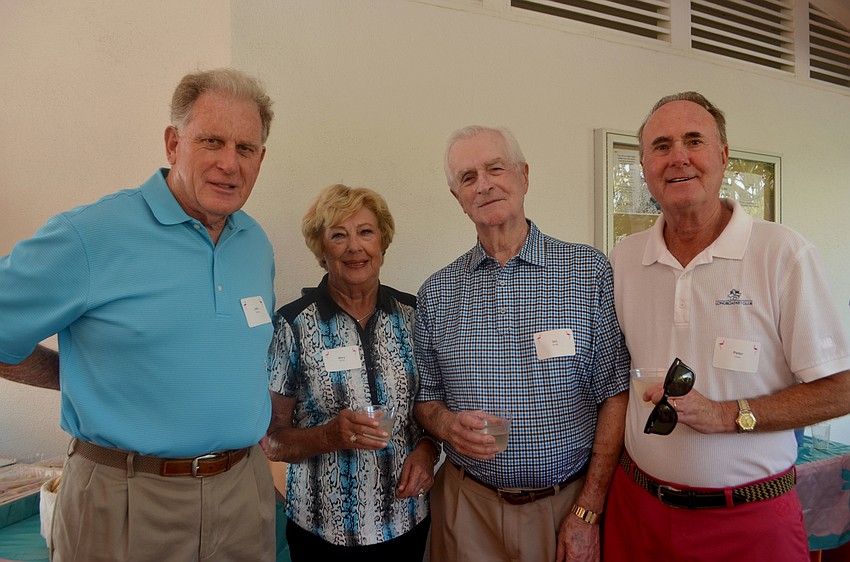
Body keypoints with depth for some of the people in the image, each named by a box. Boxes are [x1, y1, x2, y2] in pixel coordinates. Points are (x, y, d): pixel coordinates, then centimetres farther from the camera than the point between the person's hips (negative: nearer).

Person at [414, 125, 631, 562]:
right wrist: (447, 425, -14)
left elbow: (615, 394, -7)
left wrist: (587, 512, -10)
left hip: (568, 501, -1)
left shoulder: (589, 270, -6)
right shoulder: (436, 293, 1)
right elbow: (424, 397, 8)